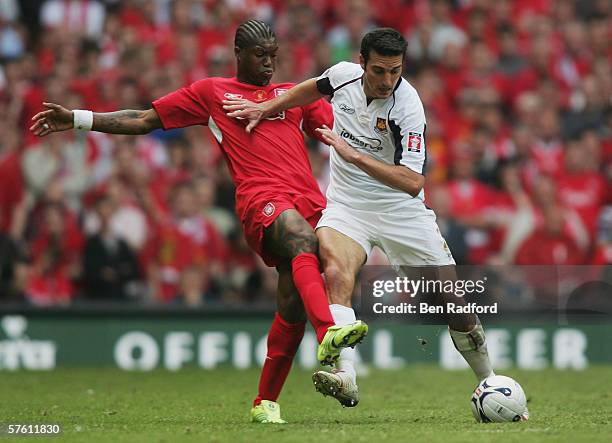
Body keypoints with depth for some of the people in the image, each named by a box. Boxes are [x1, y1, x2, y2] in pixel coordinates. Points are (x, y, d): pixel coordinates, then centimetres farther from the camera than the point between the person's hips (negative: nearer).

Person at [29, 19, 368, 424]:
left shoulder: (296, 94, 28)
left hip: (310, 200, 4)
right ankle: (328, 334, -58)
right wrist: (77, 119, 17)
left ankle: (265, 403, 8)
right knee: (302, 240, -37)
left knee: (293, 305, -6)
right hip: (261, 197, -4)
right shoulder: (211, 93, 20)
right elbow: (144, 120, 22)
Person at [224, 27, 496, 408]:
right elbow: (315, 88, 18)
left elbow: (413, 181, -29)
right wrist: (267, 108, 13)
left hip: (401, 209, -2)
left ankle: (490, 381, 22)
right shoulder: (343, 74, -9)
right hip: (347, 205, 2)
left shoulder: (408, 107, -22)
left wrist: (354, 155, -35)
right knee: (337, 272, -30)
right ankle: (346, 378, -43)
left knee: (452, 301, -2)